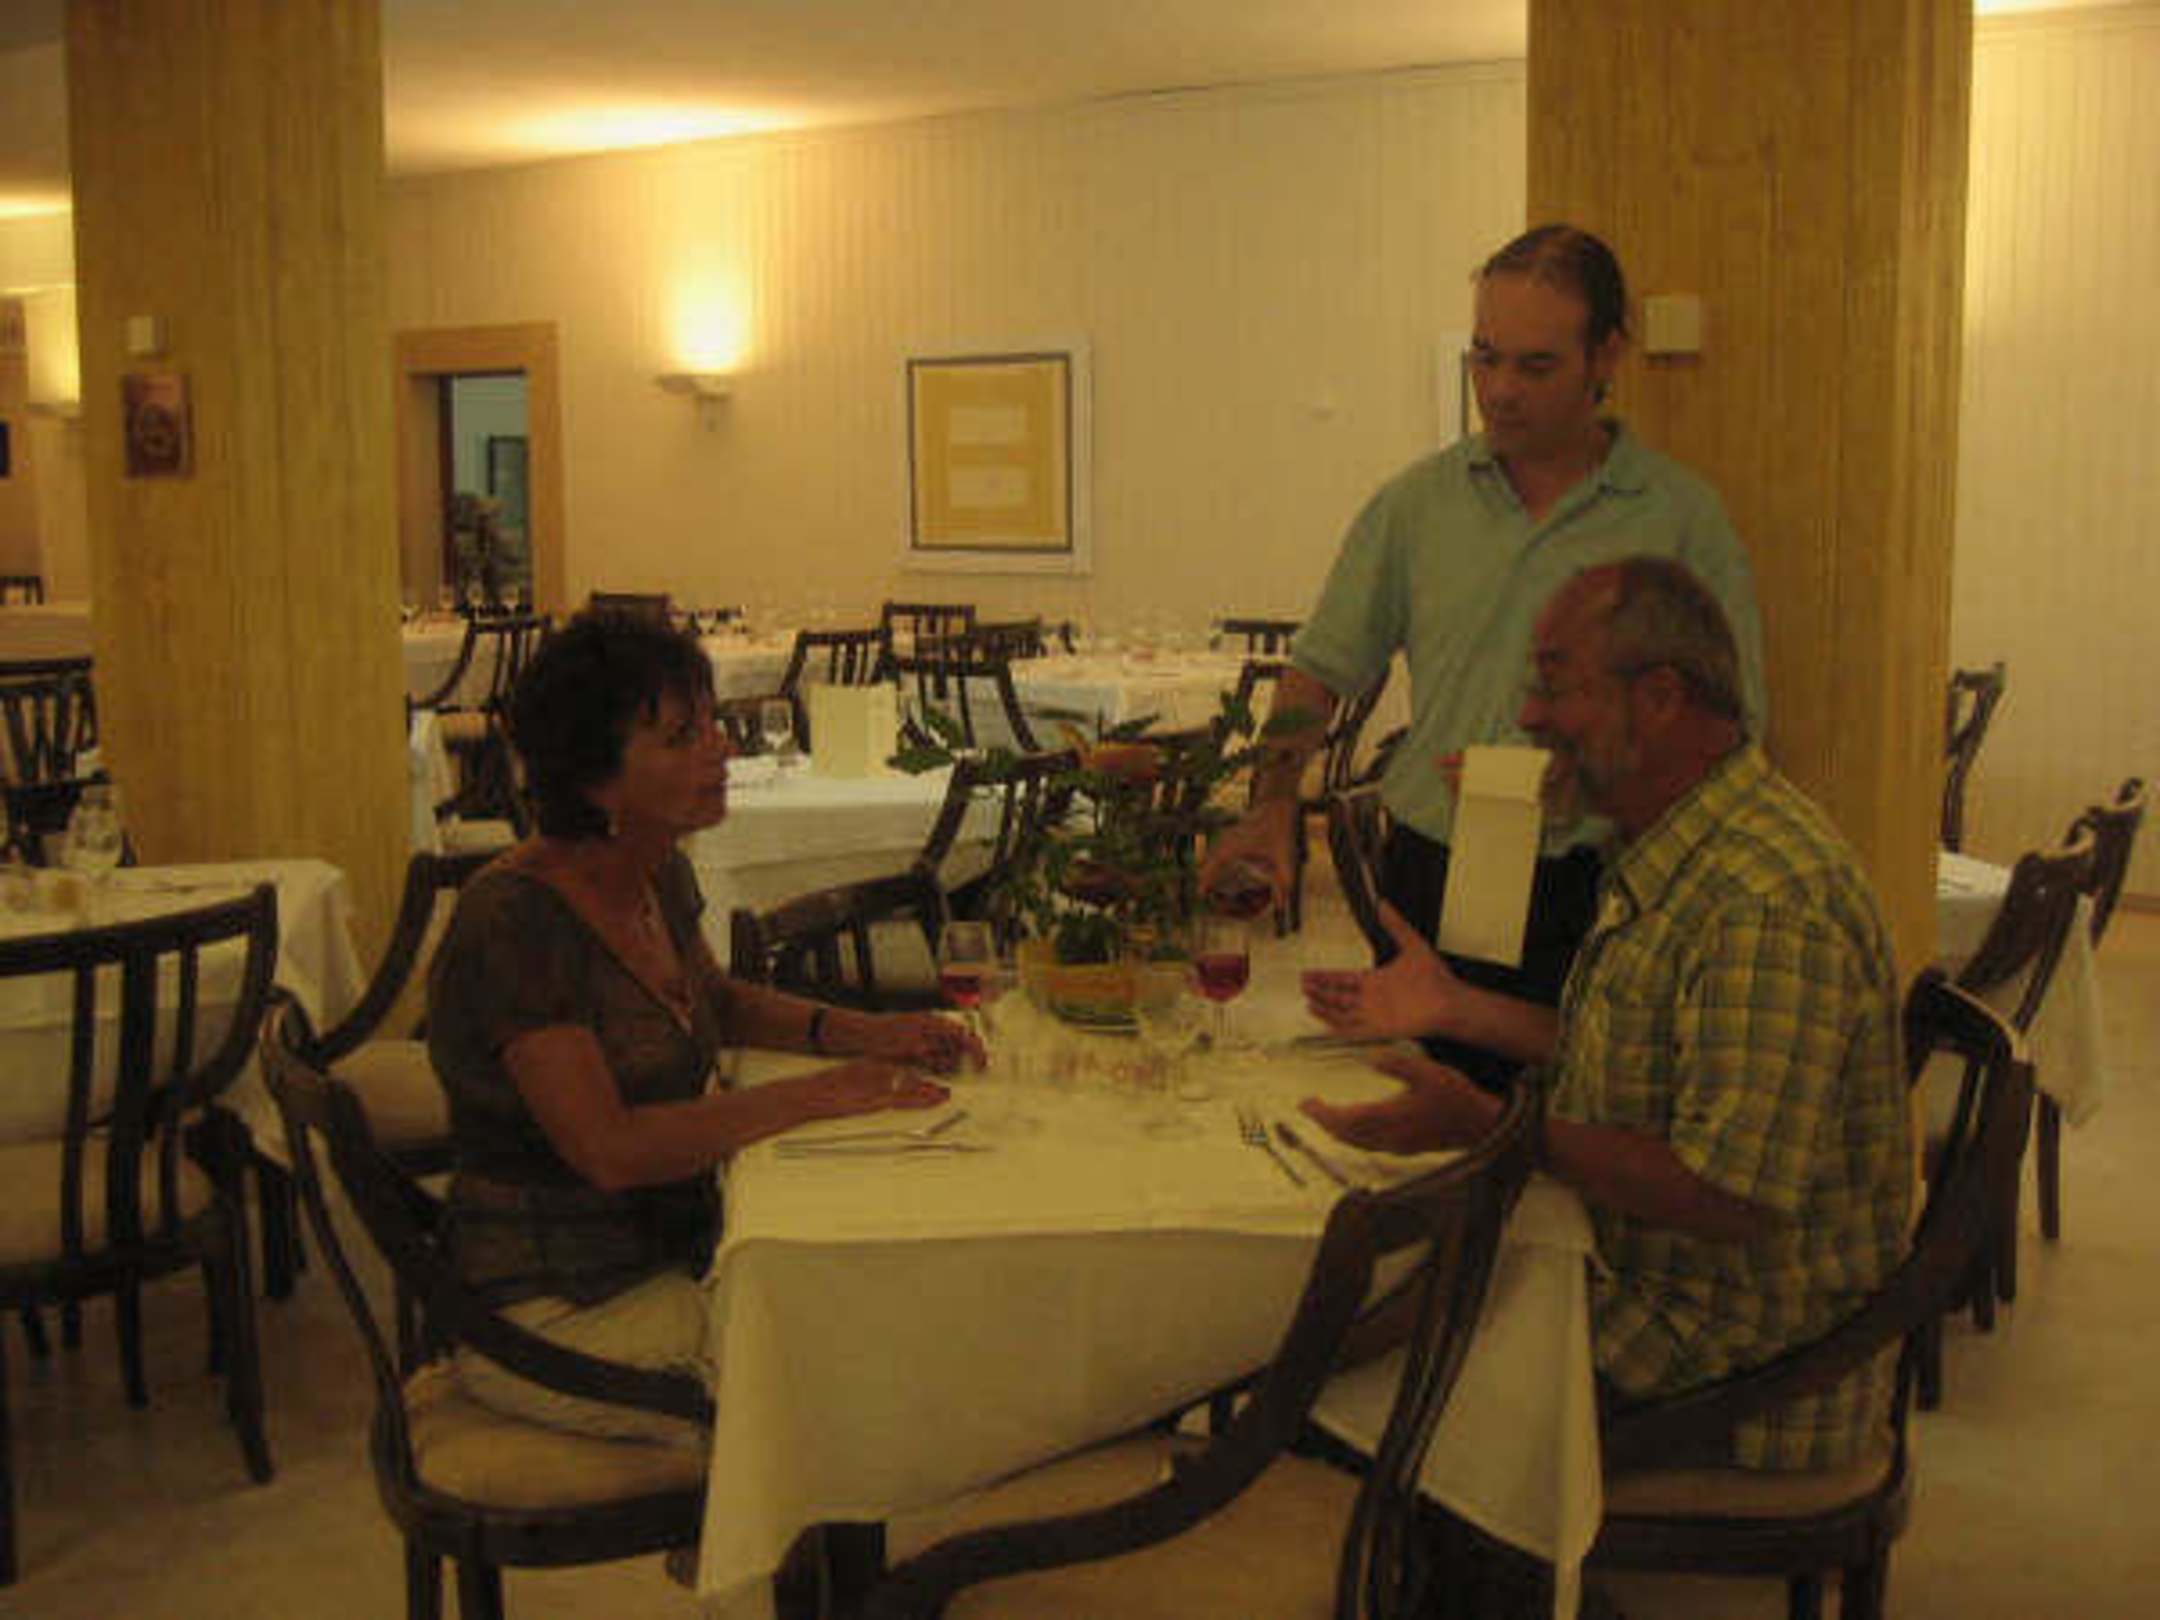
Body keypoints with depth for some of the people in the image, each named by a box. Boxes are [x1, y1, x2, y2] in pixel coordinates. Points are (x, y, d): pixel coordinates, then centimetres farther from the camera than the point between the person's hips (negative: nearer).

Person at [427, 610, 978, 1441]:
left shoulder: (662, 876, 4)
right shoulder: (512, 919, -22)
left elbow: (722, 1000, 23)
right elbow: (610, 1148, -27)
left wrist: (864, 1033, 6)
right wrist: (818, 1093, -25)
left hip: (669, 1249, 8)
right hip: (552, 1309, -8)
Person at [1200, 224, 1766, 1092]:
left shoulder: (1682, 516, 0)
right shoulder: (1417, 501, 7)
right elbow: (1322, 667, 11)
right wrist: (1273, 801, -4)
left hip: (1592, 896, -2)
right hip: (1430, 880, 3)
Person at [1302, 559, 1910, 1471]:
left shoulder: (1766, 902, -27)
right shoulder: (1662, 860, 8)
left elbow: (1730, 1199, -30)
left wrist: (1487, 1126, -28)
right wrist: (1457, 1009, 14)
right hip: (1643, 1281, 9)